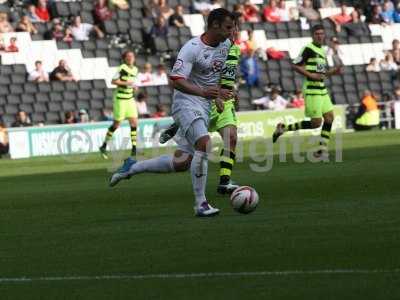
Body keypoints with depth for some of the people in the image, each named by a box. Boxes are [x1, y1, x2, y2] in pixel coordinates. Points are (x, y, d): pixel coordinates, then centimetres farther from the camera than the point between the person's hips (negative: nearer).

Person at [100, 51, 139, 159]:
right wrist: (126, 83, -22)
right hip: (120, 98, -7)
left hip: (130, 99, 7)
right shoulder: (122, 68, -13)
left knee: (134, 122, -1)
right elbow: (113, 81, -16)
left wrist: (134, 87, 5)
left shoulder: (135, 70, 10)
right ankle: (104, 146, 12)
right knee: (117, 124, -2)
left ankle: (134, 148, 4)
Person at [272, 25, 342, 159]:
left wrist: (333, 71, 9)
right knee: (316, 122, -9)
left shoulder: (322, 51, 17)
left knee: (329, 117, 1)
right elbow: (295, 66, -13)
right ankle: (283, 128, 4)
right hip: (312, 90, -9)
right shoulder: (309, 49, -10)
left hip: (322, 90, 9)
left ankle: (322, 149, 7)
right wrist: (310, 75, -20)